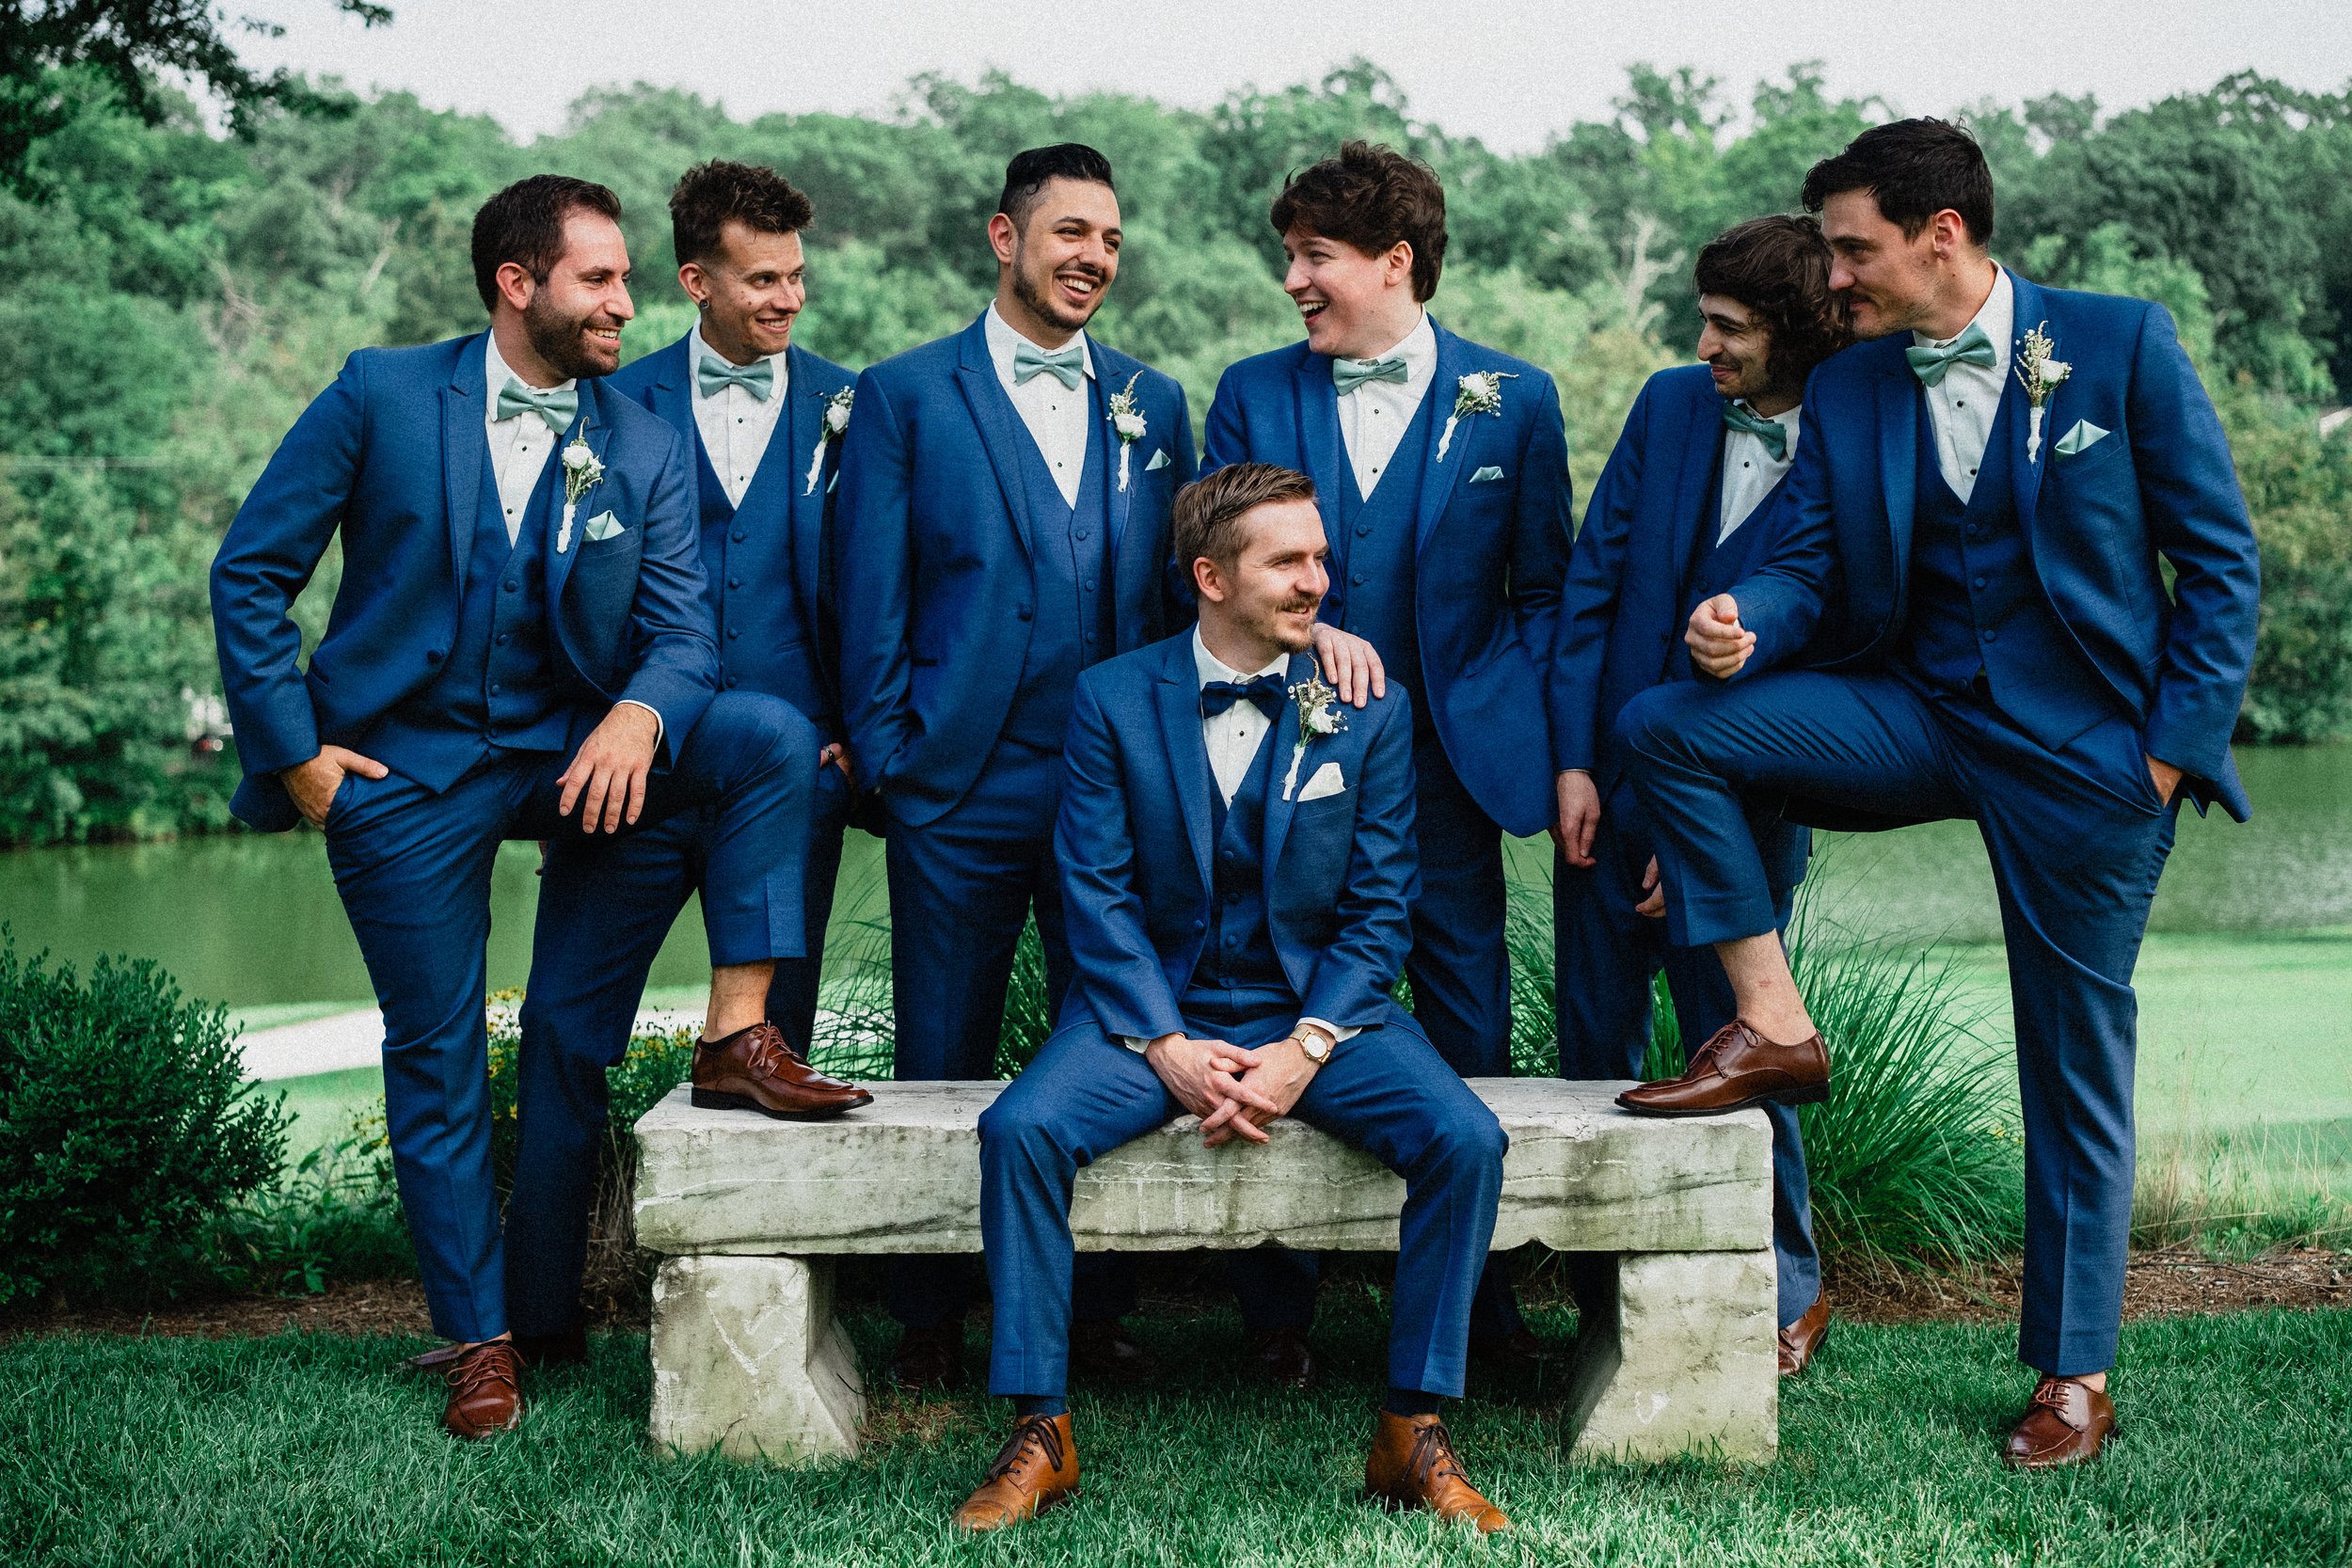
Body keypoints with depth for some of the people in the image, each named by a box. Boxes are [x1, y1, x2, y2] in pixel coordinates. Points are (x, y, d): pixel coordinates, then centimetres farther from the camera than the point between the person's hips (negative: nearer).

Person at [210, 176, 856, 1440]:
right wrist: (294, 750, -9)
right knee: (437, 1065, 3)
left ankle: (736, 1035, -17)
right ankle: (479, 1342, 18)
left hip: (564, 752, 3)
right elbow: (251, 571, -5)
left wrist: (638, 712, -28)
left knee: (775, 738, -21)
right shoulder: (383, 396, -8)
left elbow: (683, 631, -5)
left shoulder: (645, 452, 0)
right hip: (403, 769, -2)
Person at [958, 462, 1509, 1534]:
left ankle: (1413, 1432, -11)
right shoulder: (1113, 699, 0)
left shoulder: (1370, 707, 2)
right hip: (1154, 1003, 0)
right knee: (1020, 1127, -27)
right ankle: (1038, 1436, -16)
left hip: (1318, 1005, 1)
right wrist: (1167, 1047, -16)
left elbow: (1378, 908, 0)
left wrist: (1305, 1050, -14)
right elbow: (1097, 892, -3)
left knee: (1466, 1140, -25)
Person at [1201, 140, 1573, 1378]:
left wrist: (1560, 754, -1)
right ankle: (1277, 1311, 16)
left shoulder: (1513, 400, 5)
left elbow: (1544, 592, 7)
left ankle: (1477, 1298, 19)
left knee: (1469, 1035, 4)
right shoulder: (1251, 395, 8)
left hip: (1449, 761, -1)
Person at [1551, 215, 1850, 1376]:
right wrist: (1576, 759, -3)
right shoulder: (1670, 406, 3)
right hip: (1608, 786, 5)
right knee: (1594, 1048, 10)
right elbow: (1592, 580, 5)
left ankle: (1786, 1291, 23)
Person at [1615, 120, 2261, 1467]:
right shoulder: (1846, 391, 5)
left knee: (2077, 1066, 3)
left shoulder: (2122, 344, -7)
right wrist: (1744, 625, -20)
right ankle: (1775, 1028, -6)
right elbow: (1812, 564, 4)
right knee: (1667, 728, -15)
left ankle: (2077, 1377, 17)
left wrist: (2173, 748, -10)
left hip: (2084, 748, -4)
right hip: (1917, 709, 4)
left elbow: (2221, 559, -4)